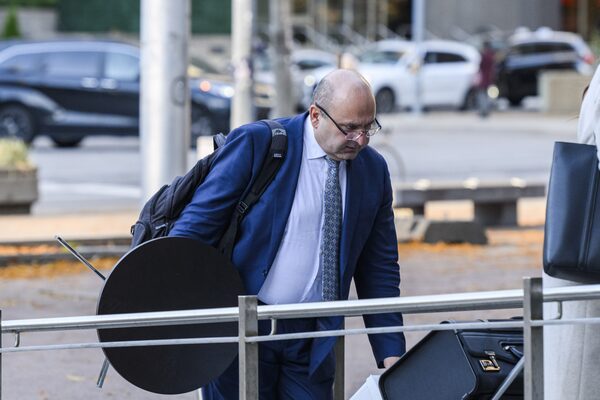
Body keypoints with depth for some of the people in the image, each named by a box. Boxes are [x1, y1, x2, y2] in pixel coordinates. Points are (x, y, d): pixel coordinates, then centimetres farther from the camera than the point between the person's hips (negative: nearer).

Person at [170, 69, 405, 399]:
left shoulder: (373, 170, 5)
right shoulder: (255, 144, -9)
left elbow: (379, 270, 11)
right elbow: (195, 226, -9)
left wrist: (391, 356, 3)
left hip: (312, 342, 4)